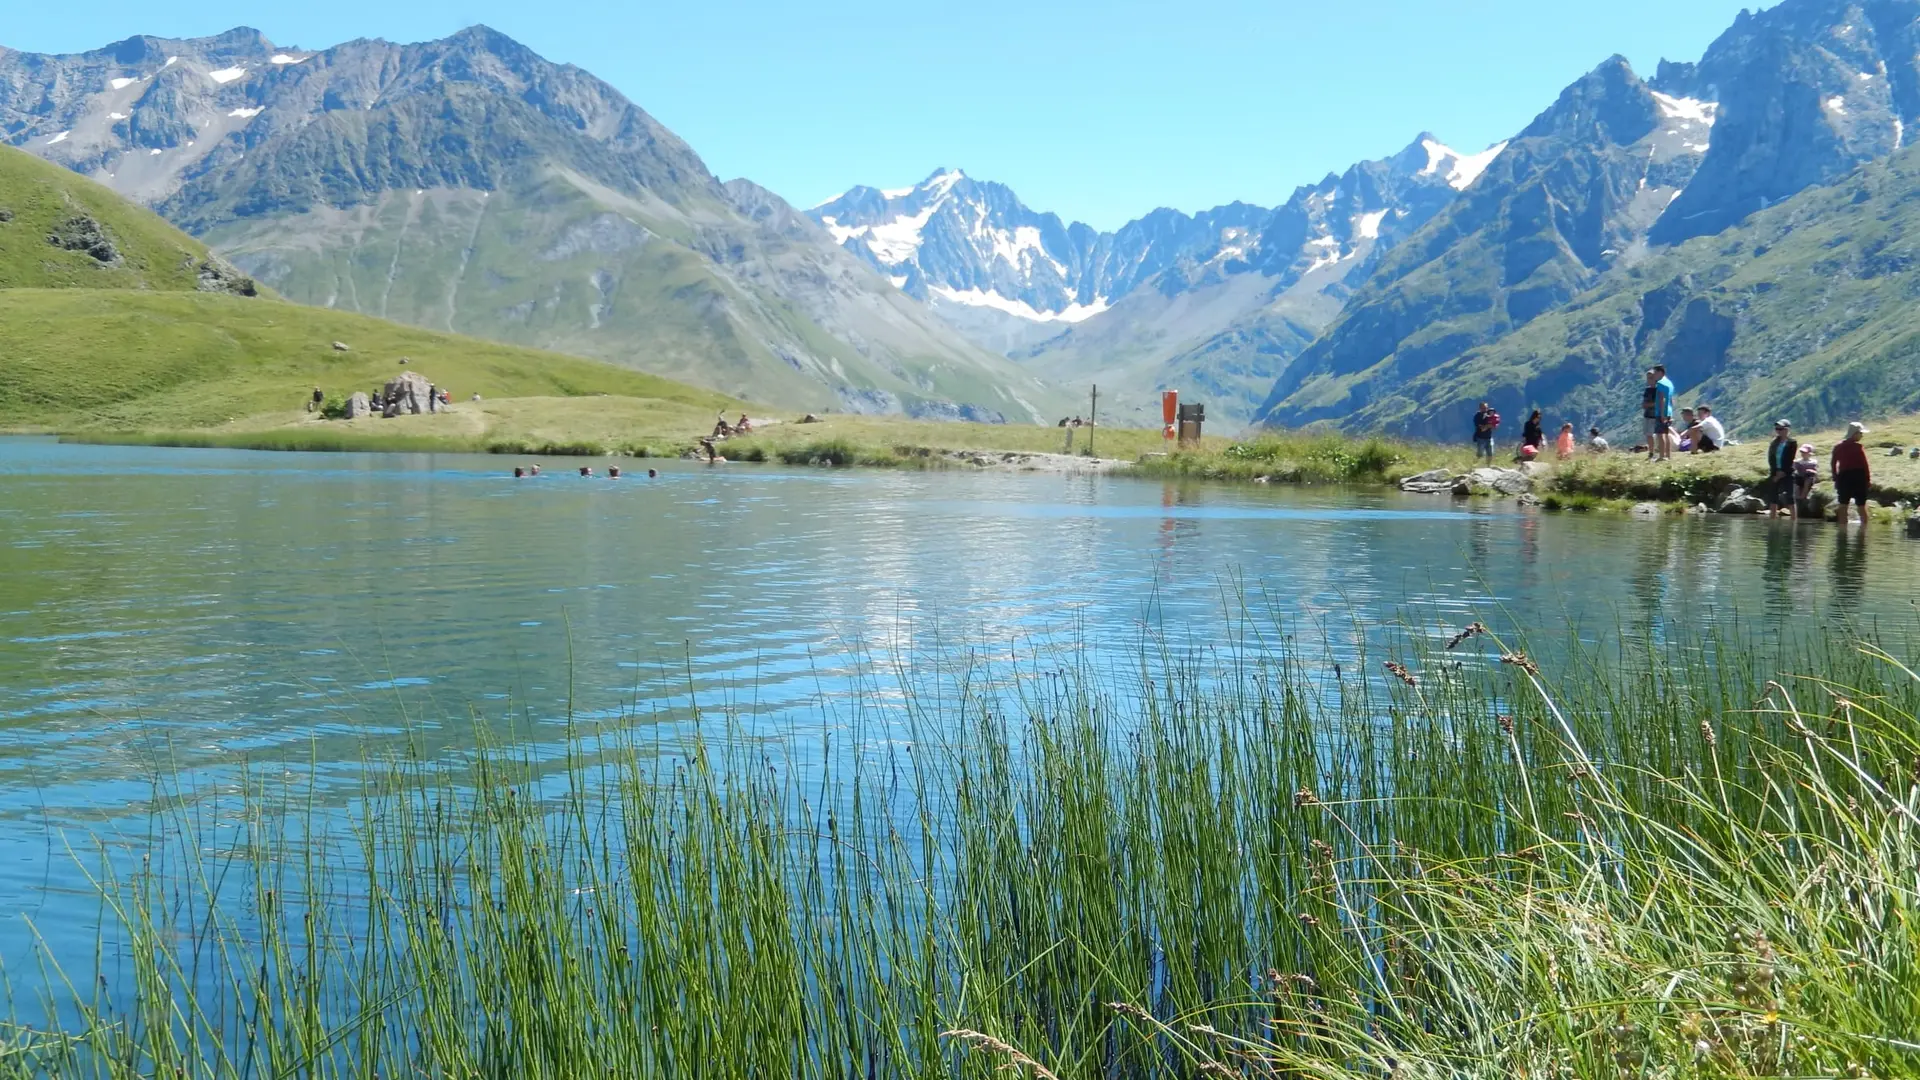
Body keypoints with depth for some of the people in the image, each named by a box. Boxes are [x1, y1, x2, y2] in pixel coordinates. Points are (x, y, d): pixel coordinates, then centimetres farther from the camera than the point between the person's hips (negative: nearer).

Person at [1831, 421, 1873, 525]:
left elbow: (1833, 463, 5)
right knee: (1861, 506, 7)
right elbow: (1865, 464, -11)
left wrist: (1835, 478, 12)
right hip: (1858, 476, -3)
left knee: (1843, 506, 7)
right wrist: (1868, 479, -3)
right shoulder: (1858, 446, -11)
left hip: (1844, 477, 3)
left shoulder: (1838, 446, 3)